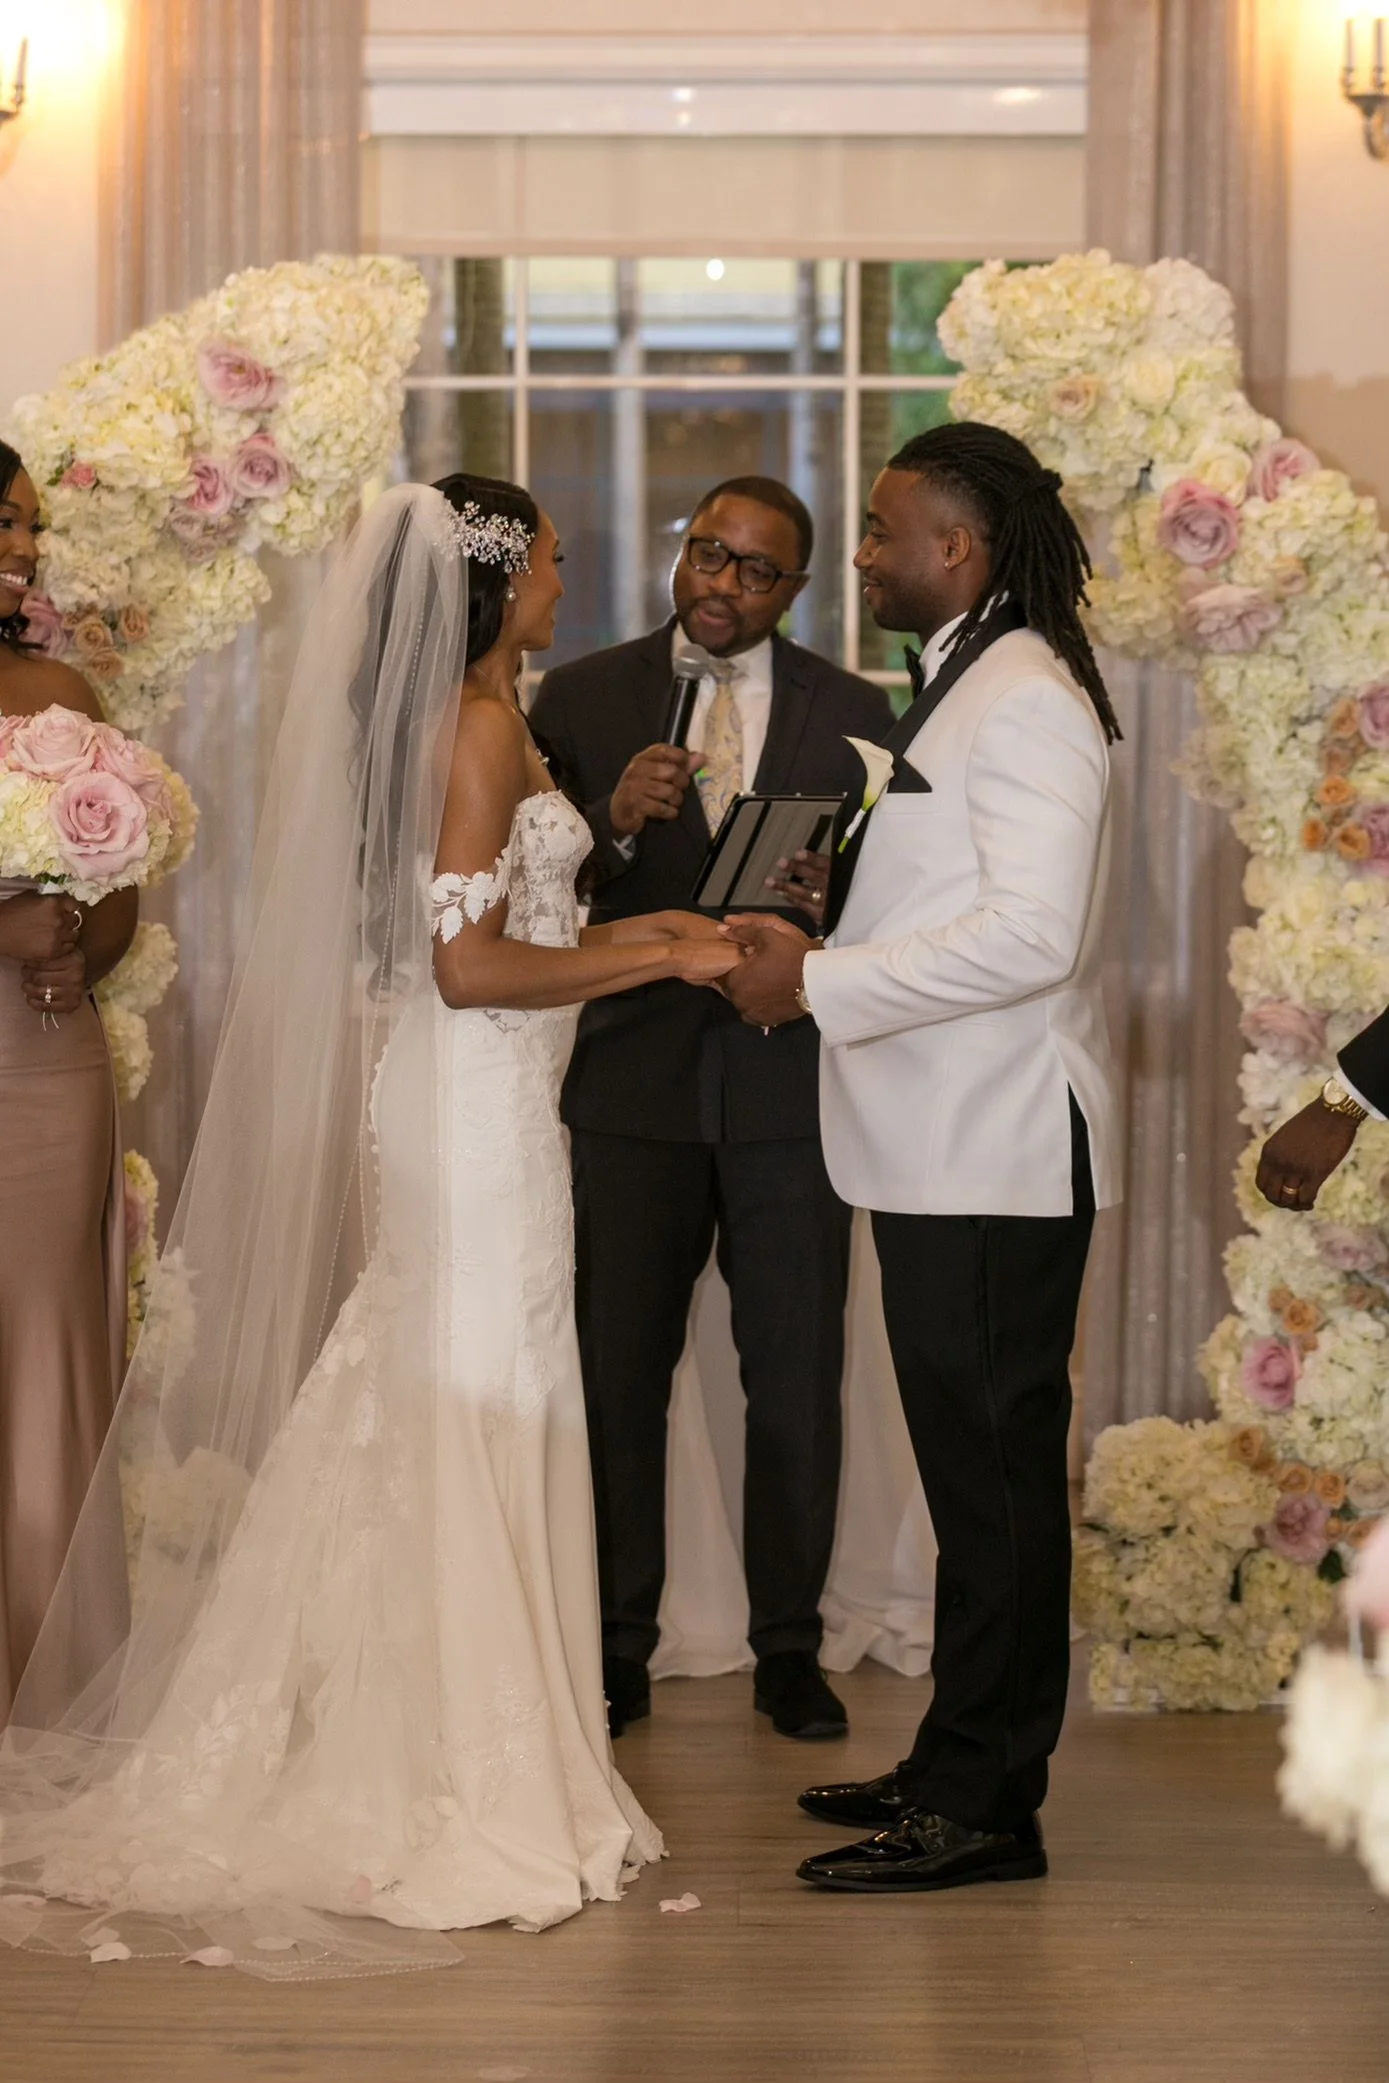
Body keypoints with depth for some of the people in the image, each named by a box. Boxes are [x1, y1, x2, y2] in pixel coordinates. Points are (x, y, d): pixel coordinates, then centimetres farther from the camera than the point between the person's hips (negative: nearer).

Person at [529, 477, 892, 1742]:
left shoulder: (854, 714, 7)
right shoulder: (582, 698, 5)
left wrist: (833, 907, -15)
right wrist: (613, 823, -18)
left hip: (790, 1083, 0)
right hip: (633, 1081, 0)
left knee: (797, 1379, 4)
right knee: (617, 1374, 5)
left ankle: (789, 1647, 17)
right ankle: (617, 1647, 17)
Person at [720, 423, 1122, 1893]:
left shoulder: (1026, 699, -14)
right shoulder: (966, 686, 18)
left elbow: (1031, 936, -24)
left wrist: (821, 984, -19)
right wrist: (817, 938, 10)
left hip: (997, 1160, -10)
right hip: (944, 1150, 10)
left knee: (995, 1467, -4)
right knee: (973, 1465, 14)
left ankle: (986, 1807, 2)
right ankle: (964, 1761, 23)